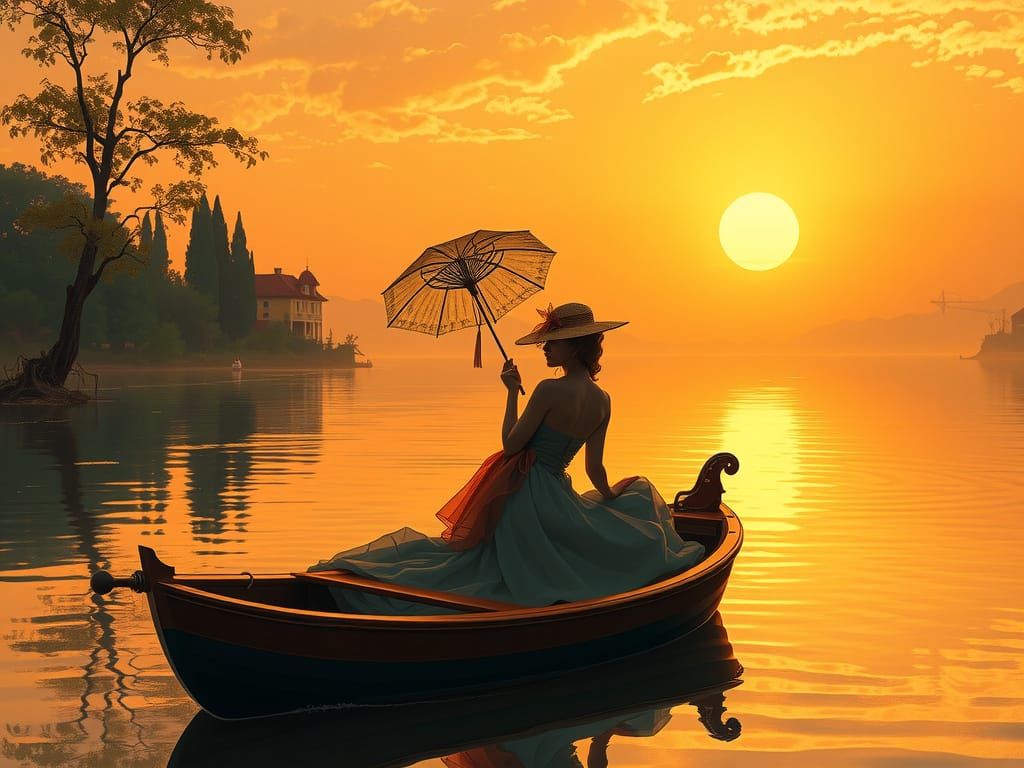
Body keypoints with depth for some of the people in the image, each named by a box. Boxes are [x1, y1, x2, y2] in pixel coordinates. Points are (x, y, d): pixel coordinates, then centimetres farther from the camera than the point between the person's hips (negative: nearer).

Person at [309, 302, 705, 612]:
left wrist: (512, 392, -4)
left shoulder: (550, 390, -19)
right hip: (556, 498, 5)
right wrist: (611, 495, 30)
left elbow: (510, 445, -14)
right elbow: (595, 468, 10)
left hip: (519, 494, -5)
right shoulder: (602, 401, 1)